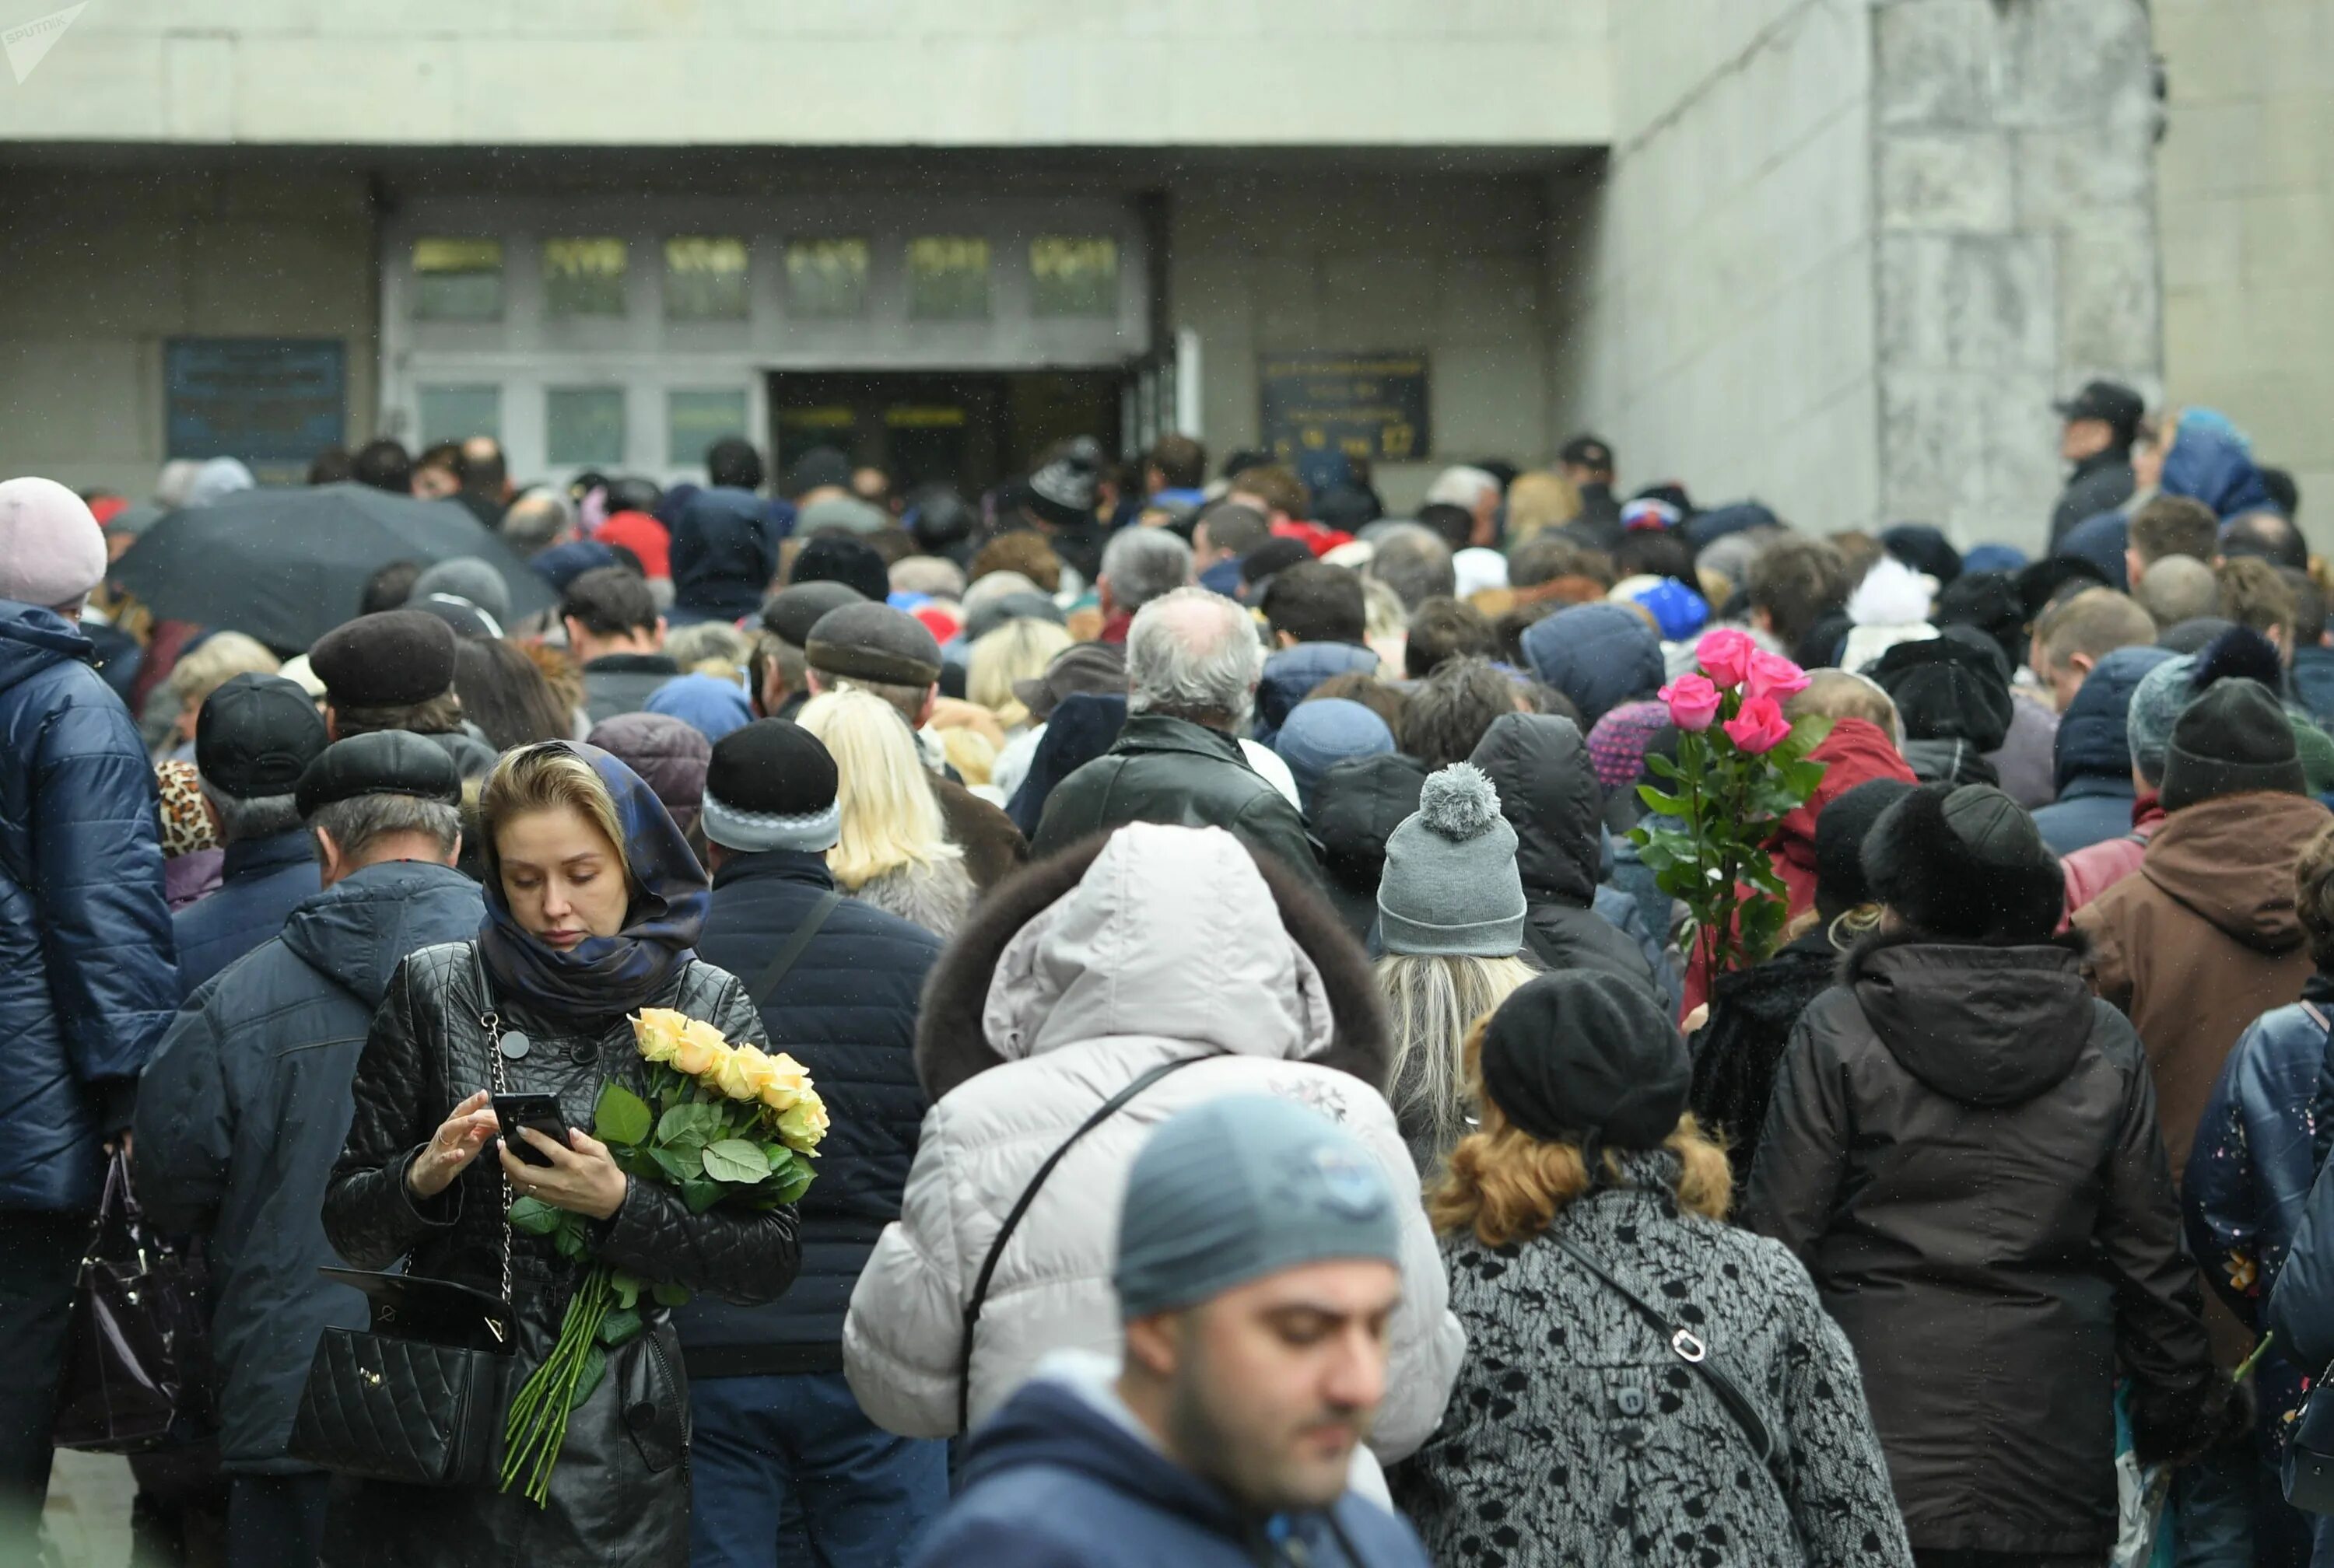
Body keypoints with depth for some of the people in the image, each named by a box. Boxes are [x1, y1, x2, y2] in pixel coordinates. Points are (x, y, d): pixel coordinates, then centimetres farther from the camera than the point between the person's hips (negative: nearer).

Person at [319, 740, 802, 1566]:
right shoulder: (435, 990, 1)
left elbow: (769, 1259, -5)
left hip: (618, 1449, 0)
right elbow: (348, 1227, 5)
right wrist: (424, 1177, -16)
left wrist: (619, 1205, -19)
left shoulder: (708, 1007, -1)